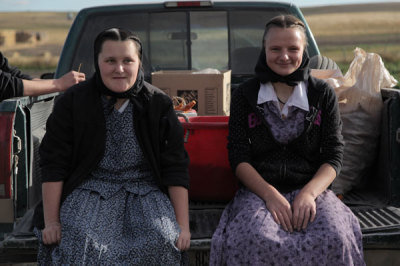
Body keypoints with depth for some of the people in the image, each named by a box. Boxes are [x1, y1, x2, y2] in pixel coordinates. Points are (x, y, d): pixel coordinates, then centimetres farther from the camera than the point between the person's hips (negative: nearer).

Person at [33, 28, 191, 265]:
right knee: (82, 241, -31)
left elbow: (175, 168, 0)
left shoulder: (159, 105, 1)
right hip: (91, 189, -1)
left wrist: (183, 225, -6)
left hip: (144, 190, 1)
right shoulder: (73, 102, 0)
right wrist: (51, 221, -7)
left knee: (161, 241, -28)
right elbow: (53, 165, -1)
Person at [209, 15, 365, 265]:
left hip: (311, 188, 1)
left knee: (335, 239, -31)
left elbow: (334, 156, 4)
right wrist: (270, 195, -15)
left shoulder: (323, 94, 9)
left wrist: (309, 193, -14)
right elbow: (239, 157, 1)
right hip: (259, 189, -1)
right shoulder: (245, 95, 7)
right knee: (253, 239, -34)